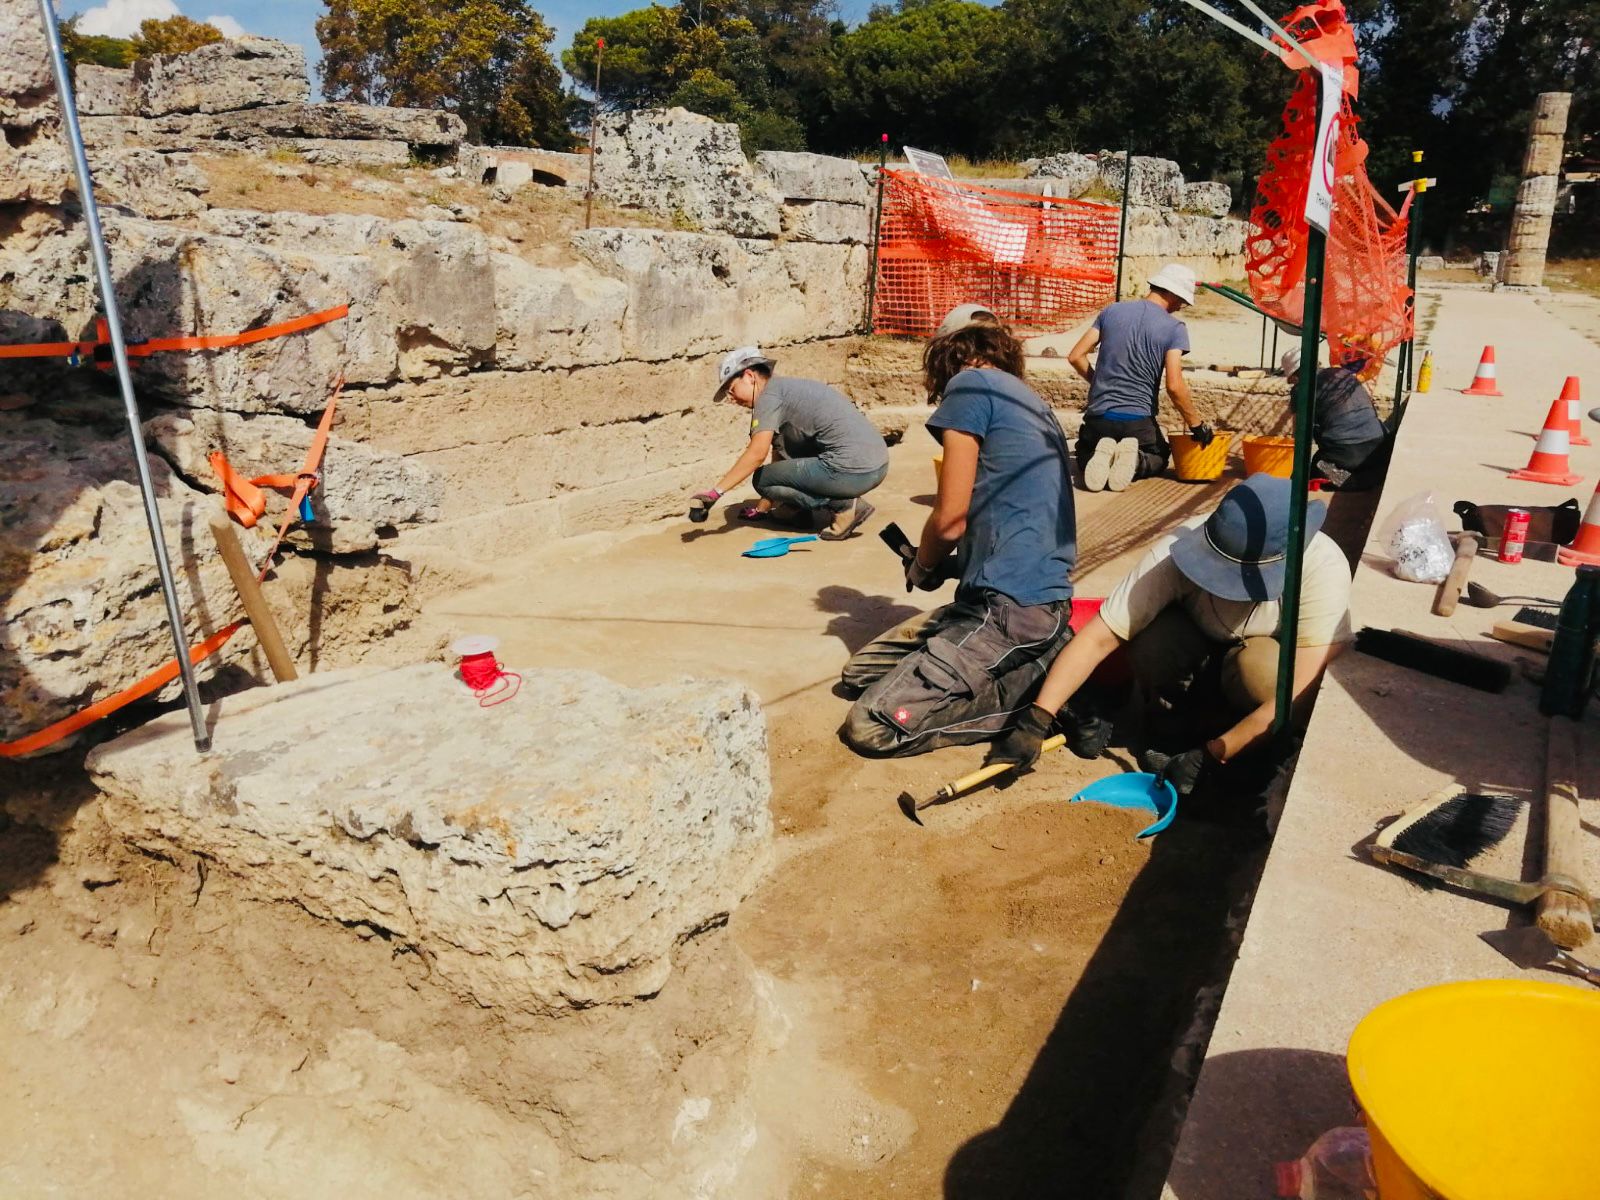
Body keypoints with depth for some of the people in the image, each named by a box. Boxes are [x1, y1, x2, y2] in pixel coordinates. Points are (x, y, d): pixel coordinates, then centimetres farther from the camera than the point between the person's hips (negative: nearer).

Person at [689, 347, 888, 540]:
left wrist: (715, 492, -13)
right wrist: (762, 510, 30)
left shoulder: (769, 394, -4)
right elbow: (780, 457, 28)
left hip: (852, 471, -10)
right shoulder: (788, 388, 24)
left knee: (762, 479, 1)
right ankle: (798, 508, 22)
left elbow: (757, 454, -16)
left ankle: (843, 506, -4)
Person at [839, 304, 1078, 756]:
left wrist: (921, 568, 12)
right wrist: (951, 565, 21)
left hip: (1012, 606, -9)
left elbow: (950, 519, -8)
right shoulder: (1029, 401, 19)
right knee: (859, 672, 14)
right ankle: (1034, 663, 9)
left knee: (871, 727, -14)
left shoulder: (970, 384, -7)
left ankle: (1038, 681, -5)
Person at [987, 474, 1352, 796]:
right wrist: (1034, 724, -38)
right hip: (1200, 646, 1)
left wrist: (1209, 756, -35)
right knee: (1151, 645, -33)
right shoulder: (1176, 554, -32)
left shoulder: (1323, 568, -34)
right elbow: (1097, 639, -31)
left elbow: (1298, 693, -35)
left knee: (1260, 668, -36)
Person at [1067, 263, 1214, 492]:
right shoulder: (1174, 328, -7)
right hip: (1138, 421, -2)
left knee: (1085, 455, 30)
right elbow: (1174, 386, -15)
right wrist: (1197, 425, -4)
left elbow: (1076, 357, 4)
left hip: (1098, 415, 2)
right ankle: (1136, 461, -8)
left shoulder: (1112, 311, 3)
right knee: (1158, 458, 29)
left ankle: (1100, 455, -8)